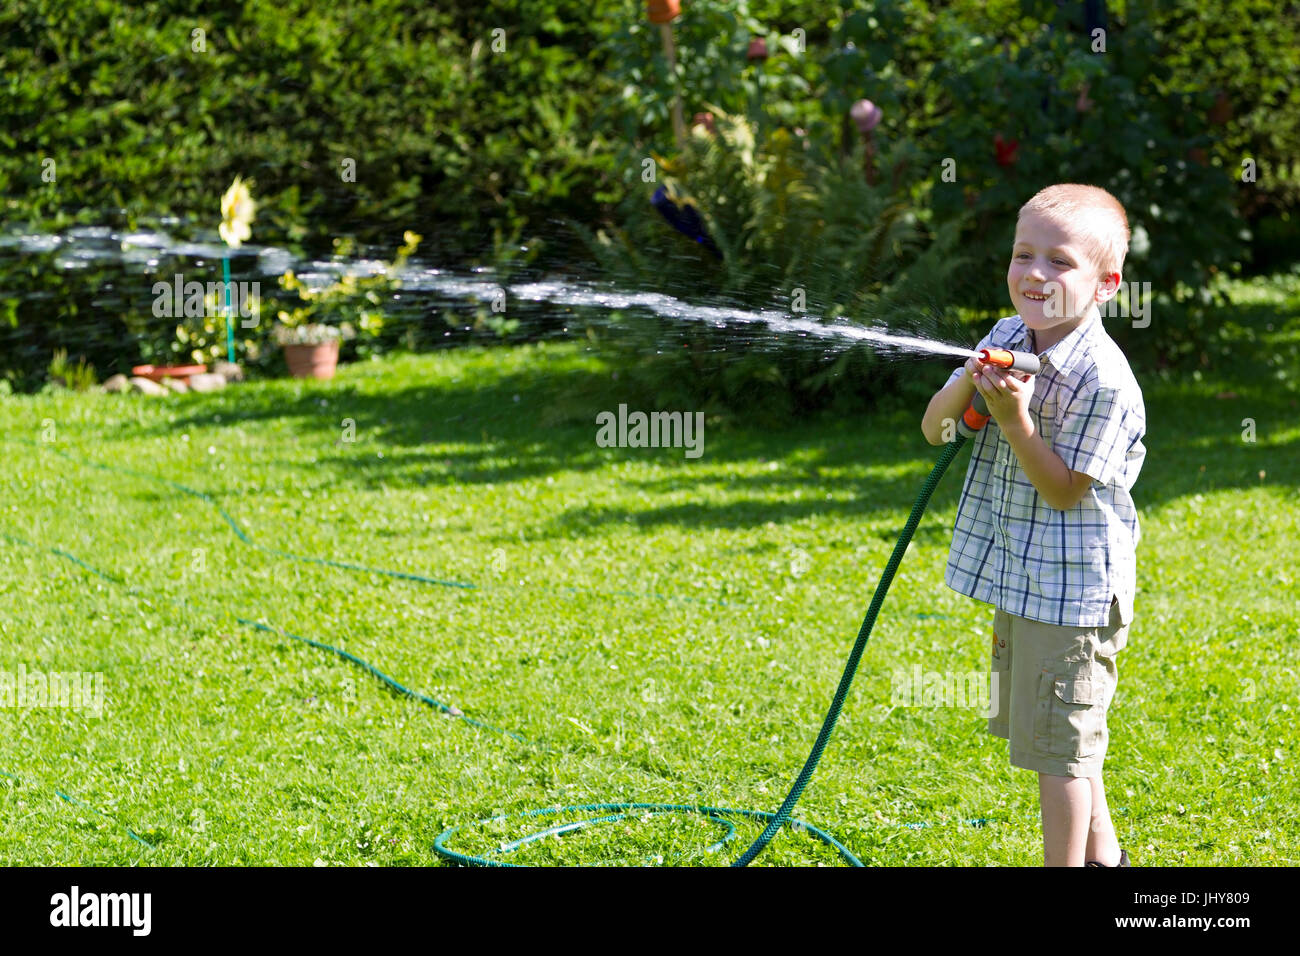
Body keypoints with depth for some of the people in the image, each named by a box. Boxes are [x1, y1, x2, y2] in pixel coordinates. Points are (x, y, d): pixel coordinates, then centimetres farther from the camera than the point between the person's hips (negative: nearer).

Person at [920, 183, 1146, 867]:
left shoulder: (1104, 381, -21)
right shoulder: (1004, 341, 2)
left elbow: (1065, 491, -19)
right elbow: (933, 430, 3)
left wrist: (1014, 416, -28)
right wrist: (968, 383, -16)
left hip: (1074, 585, -9)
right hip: (1018, 577, 9)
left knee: (1058, 739, 0)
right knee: (1055, 735, 21)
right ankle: (1101, 854, 38)